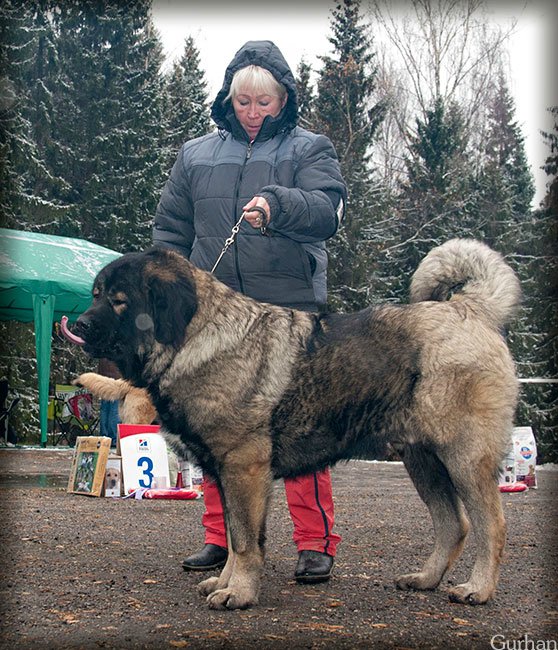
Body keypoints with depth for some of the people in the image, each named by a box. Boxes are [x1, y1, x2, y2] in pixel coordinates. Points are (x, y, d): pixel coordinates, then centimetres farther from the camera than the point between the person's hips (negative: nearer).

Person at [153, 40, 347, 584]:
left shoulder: (309, 149, 8)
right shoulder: (196, 154, 18)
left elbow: (328, 209, -9)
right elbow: (171, 230, 19)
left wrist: (276, 204, -28)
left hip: (290, 309, -3)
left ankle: (315, 542, 2)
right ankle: (221, 538, 16)